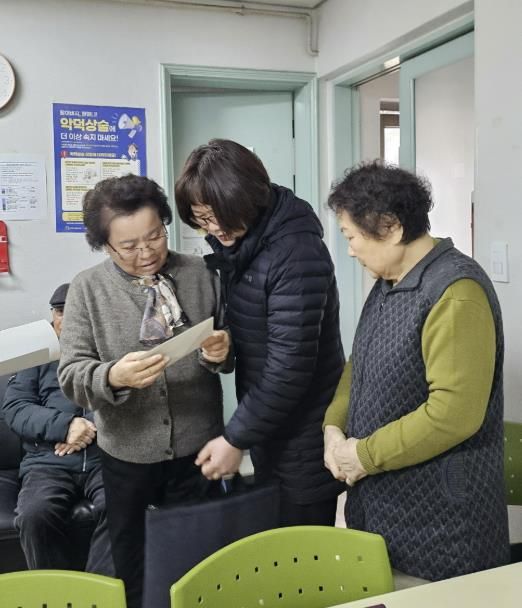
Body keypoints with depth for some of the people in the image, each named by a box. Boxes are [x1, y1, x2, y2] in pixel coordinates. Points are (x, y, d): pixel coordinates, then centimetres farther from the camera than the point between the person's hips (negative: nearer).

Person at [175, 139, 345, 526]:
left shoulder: (296, 252, -23)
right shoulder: (237, 242, 4)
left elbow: (291, 364, -24)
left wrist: (236, 438, -19)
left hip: (302, 437, -8)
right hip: (268, 427, 8)